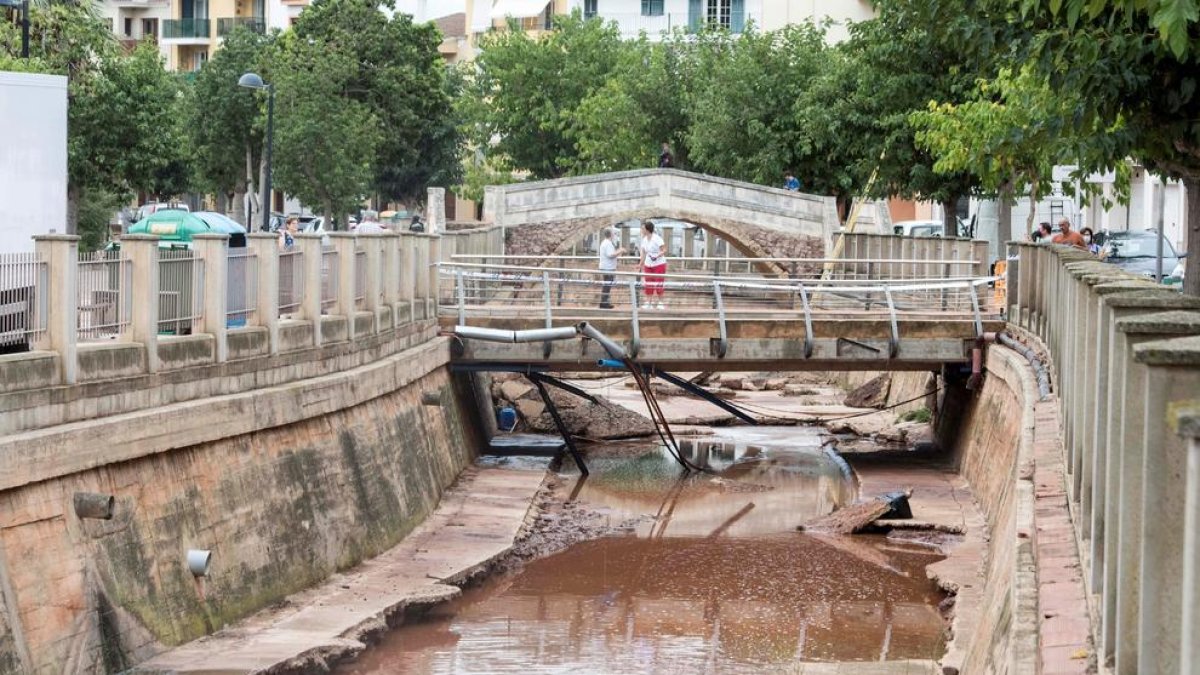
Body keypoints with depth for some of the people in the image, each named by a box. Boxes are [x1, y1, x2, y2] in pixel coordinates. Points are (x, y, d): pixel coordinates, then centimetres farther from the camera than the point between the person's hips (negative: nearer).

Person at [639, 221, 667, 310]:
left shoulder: (657, 238, -14)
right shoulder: (644, 239, 6)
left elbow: (664, 250, -14)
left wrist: (657, 256, -29)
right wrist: (641, 265, 11)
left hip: (659, 264, -6)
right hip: (648, 265, 6)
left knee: (659, 284, -3)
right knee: (648, 284, 2)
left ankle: (660, 303, 7)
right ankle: (649, 303, 6)